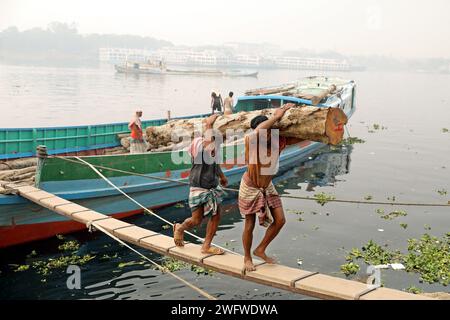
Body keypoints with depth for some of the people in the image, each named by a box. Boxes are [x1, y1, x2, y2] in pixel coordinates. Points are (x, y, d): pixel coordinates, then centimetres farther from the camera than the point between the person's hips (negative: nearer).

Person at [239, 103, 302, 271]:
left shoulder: (278, 142, -16)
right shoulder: (251, 142, -30)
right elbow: (257, 132, -53)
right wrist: (276, 116, -46)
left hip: (267, 187, 5)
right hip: (250, 188, -5)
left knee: (280, 220, 2)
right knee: (249, 225, 7)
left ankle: (260, 250, 23)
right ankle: (247, 257, 31)